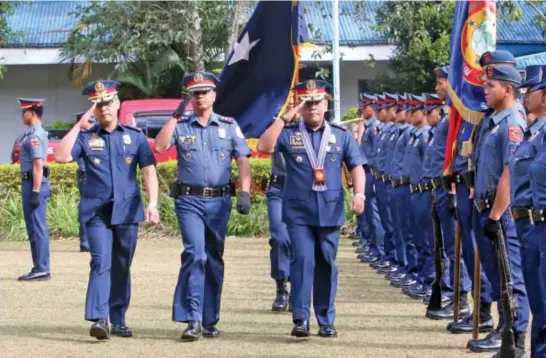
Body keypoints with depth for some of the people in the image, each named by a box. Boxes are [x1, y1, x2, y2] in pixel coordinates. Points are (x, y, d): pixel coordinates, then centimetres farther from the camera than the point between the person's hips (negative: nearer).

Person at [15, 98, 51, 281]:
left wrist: (35, 192, -24)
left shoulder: (35, 136, -17)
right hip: (32, 183, 10)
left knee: (37, 228, -7)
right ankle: (40, 268, 16)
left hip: (34, 184, -10)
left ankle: (41, 270, -6)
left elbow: (38, 166, -22)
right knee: (36, 228, 12)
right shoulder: (34, 133, 15)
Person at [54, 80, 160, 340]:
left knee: (122, 266, 9)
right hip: (97, 211, -2)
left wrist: (152, 204, -8)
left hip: (127, 210, 2)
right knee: (101, 262, -15)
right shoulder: (86, 138, 6)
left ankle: (119, 320, 17)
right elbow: (61, 156, -8)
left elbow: (149, 171, 4)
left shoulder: (135, 137, 8)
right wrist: (78, 126, -6)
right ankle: (99, 319, -22)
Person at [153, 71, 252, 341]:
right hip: (189, 200, -2)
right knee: (195, 255, -16)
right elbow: (158, 147, -11)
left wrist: (244, 192, -9)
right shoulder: (180, 126, 5)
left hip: (219, 200, 2)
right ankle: (192, 319, -16)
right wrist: (175, 116, -12)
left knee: (214, 261, 9)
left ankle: (210, 321, 17)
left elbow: (242, 160, 3)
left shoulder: (229, 126, 8)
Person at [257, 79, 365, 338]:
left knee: (327, 264, 8)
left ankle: (326, 321, 15)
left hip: (330, 210, 2)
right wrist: (285, 119, -12)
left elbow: (356, 166, 6)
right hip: (298, 211, -2)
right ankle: (300, 319, -8)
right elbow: (264, 147, -11)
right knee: (302, 260, -10)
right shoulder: (289, 133, 3)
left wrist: (359, 194, -10)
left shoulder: (341, 135, 8)